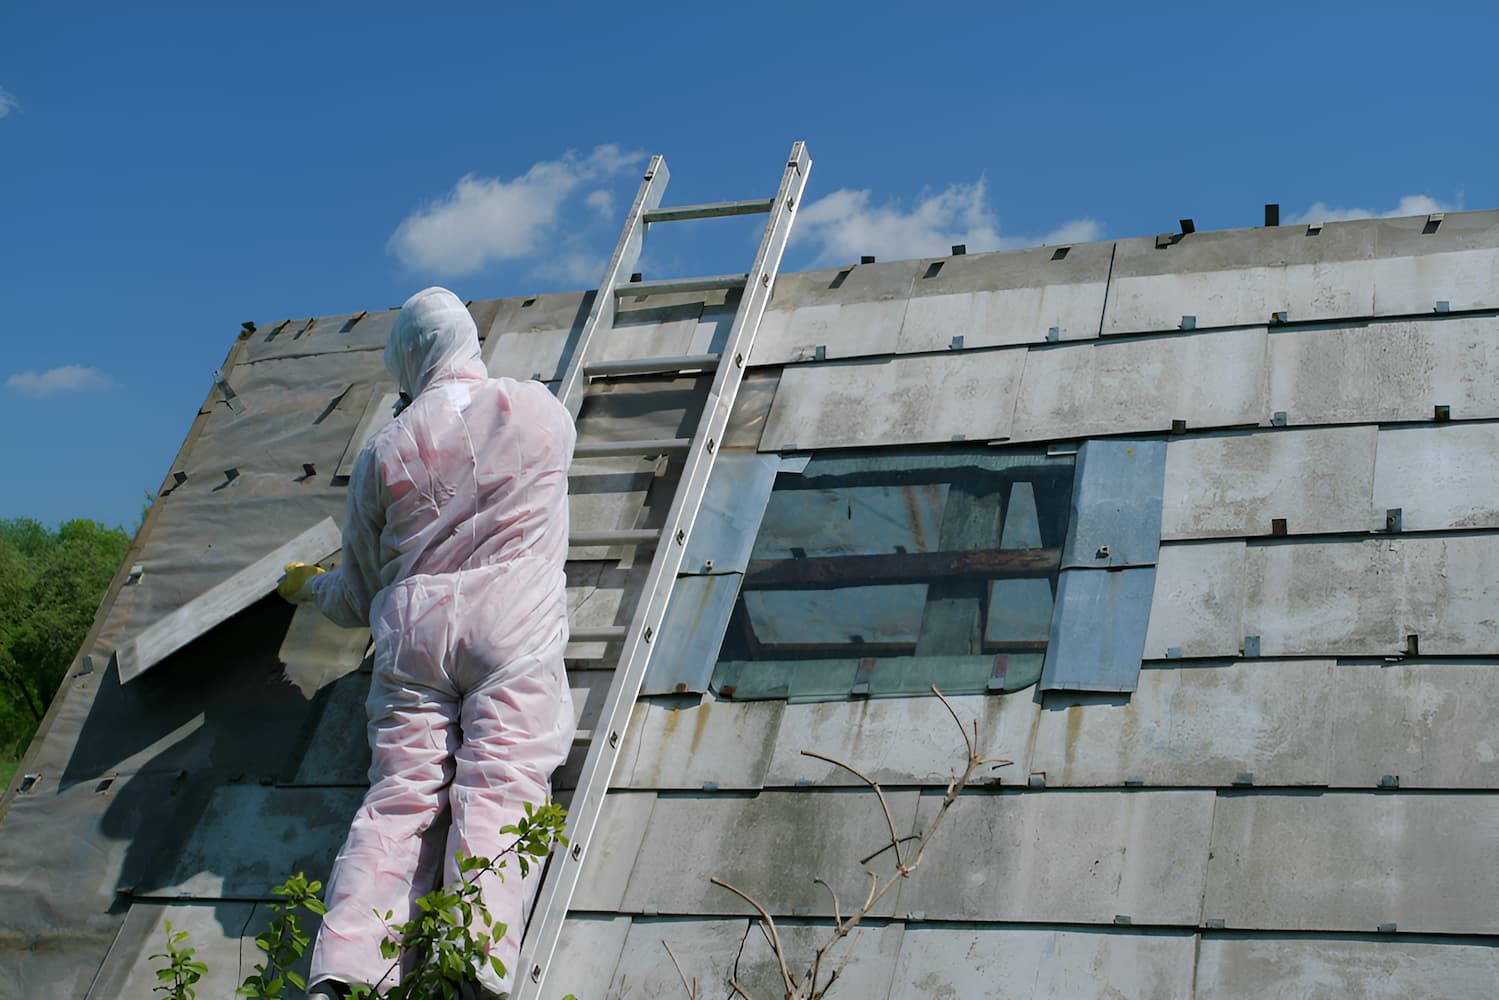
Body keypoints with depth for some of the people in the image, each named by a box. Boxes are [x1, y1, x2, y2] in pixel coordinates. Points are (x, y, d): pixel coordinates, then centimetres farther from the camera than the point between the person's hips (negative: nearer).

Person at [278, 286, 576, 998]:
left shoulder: (384, 451, 11)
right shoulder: (542, 411, 12)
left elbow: (360, 597, 17)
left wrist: (308, 586, 39)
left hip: (411, 631, 1)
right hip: (514, 633, -1)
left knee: (397, 799, -1)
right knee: (500, 790, -11)